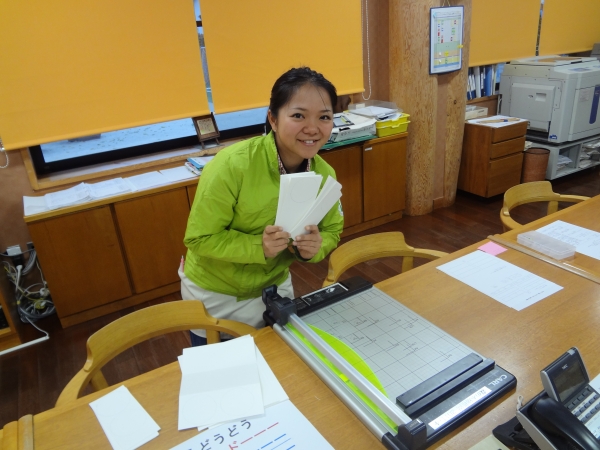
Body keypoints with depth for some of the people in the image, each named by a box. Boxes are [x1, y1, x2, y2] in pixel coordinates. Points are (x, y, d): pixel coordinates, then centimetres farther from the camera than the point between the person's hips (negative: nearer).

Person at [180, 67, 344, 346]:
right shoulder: (232, 165, -30)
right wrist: (259, 246, -37)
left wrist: (315, 247, -24)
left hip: (275, 287, 4)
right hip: (215, 294, -3)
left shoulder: (325, 174, -14)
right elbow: (199, 238, -23)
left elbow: (332, 231, -2)